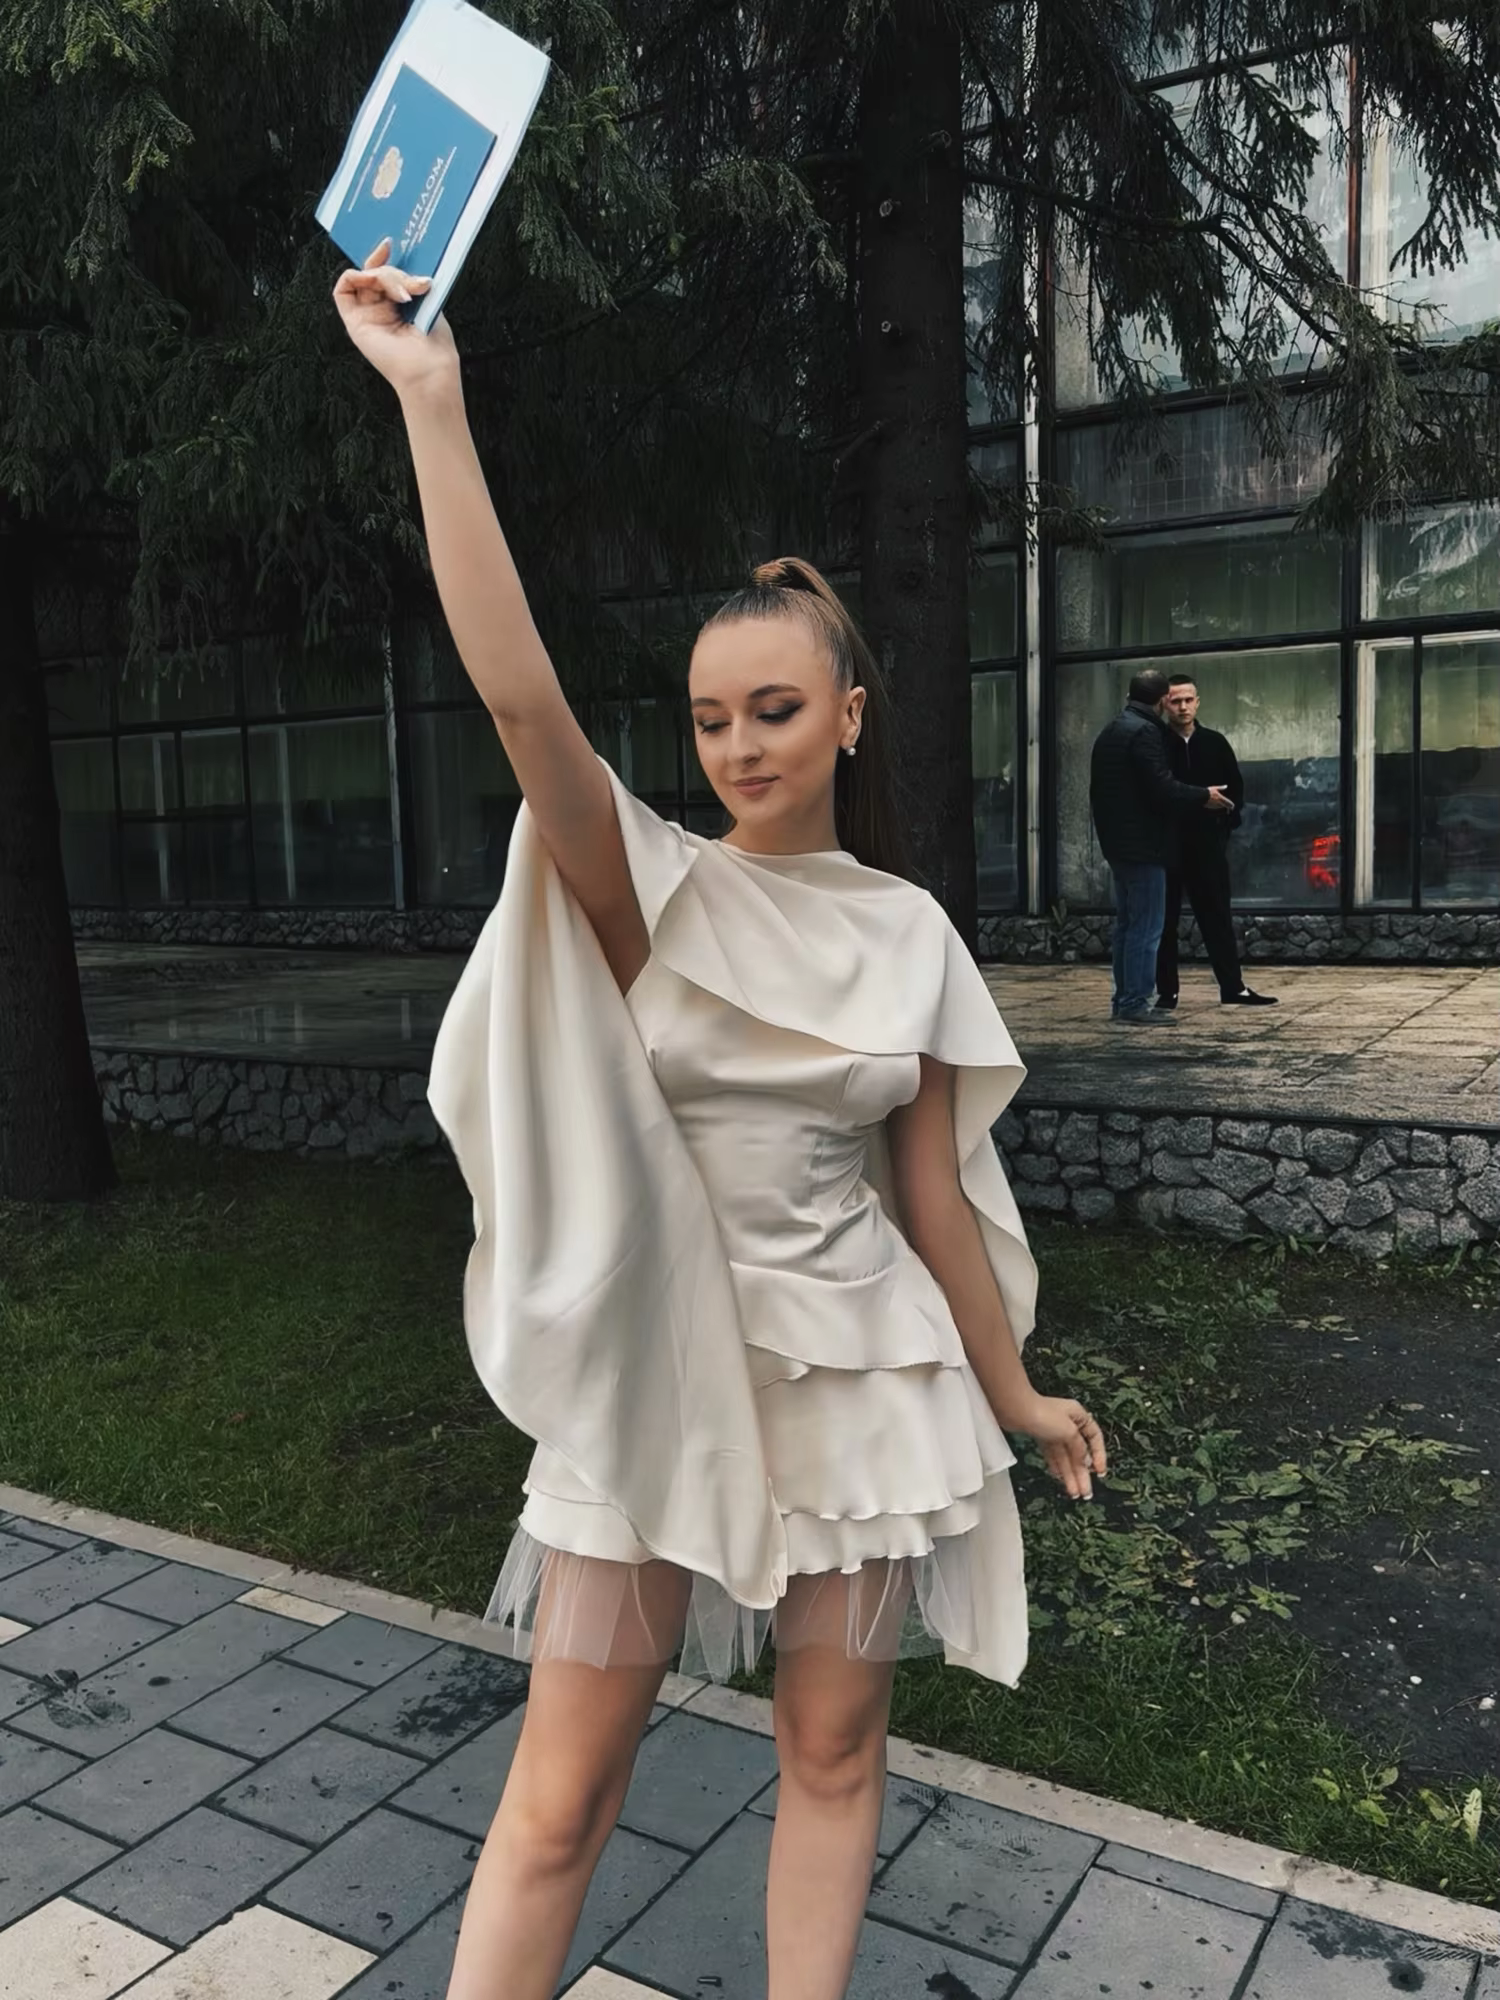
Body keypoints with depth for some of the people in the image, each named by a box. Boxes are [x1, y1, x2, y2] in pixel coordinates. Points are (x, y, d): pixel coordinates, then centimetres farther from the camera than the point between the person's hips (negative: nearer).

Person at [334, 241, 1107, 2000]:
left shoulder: (910, 932, 1)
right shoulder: (649, 889, -7)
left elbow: (931, 1187, 7)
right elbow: (516, 688, -24)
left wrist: (1012, 1393, 14)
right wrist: (432, 404, -28)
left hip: (861, 1381, 3)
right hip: (659, 1375, -2)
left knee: (832, 1744, 16)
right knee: (562, 1792, 5)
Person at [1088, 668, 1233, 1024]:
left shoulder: (1111, 730, 15)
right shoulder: (1145, 731, -15)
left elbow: (1101, 790, 20)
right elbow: (1162, 789, -22)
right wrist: (1203, 797, -7)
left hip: (1119, 842, 10)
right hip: (1143, 844, -10)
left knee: (1127, 923, 14)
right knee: (1146, 927, -6)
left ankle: (1123, 999, 17)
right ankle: (1135, 1003, -5)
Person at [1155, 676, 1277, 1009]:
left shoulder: (1215, 743, 7)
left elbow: (1235, 788, 12)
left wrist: (1225, 826, 3)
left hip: (1208, 844, 3)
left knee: (1218, 917, 8)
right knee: (1165, 921, 3)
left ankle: (1233, 987, 15)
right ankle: (1166, 991, 9)